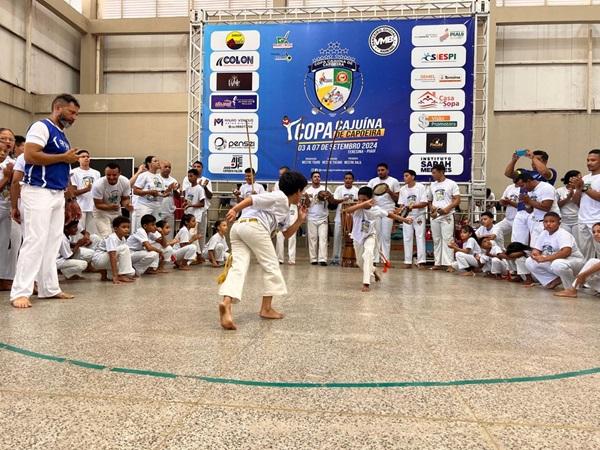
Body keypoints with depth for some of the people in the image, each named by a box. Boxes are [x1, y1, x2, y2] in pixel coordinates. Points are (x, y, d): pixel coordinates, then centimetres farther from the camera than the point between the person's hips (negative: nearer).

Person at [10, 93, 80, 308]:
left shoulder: (62, 135, 19)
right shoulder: (41, 127, -7)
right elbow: (30, 155, -20)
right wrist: (64, 157, -13)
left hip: (58, 194, 9)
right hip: (38, 193, -9)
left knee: (52, 244, 9)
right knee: (34, 242, -11)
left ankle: (49, 288, 15)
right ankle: (20, 292, -6)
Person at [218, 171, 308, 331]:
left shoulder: (285, 210, 35)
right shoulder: (279, 197, 5)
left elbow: (287, 233, 36)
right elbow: (253, 199, -6)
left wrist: (300, 220, 27)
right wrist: (234, 209, -17)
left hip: (238, 228, 9)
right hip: (253, 226, -9)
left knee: (238, 268, -6)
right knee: (271, 265, 5)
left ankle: (226, 303, -29)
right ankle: (266, 308, 11)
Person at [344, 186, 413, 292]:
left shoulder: (376, 209, -15)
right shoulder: (358, 209, -22)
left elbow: (389, 214, 2)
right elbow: (347, 210, -45)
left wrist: (404, 219, 5)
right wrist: (363, 204, -51)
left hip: (370, 236, -2)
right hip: (358, 237, 2)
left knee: (368, 255, -30)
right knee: (360, 262, 17)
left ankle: (366, 283, -29)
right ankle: (373, 271, 50)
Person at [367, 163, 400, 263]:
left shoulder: (394, 181, 6)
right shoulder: (372, 181, 11)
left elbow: (397, 199, 5)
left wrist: (389, 191, -10)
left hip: (388, 211, -2)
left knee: (386, 236, -3)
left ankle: (386, 259, 1)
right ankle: (375, 259, 6)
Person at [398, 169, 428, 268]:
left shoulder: (421, 187, -7)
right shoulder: (402, 189, 5)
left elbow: (424, 203, -12)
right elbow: (401, 204, 6)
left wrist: (413, 206, -25)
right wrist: (403, 208, -16)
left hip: (419, 216, -4)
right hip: (407, 216, 4)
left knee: (420, 237, -5)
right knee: (407, 238, 4)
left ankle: (421, 261, -4)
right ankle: (408, 261, 9)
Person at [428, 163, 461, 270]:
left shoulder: (451, 184, 0)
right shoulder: (432, 185, 15)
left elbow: (457, 200, -5)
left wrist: (447, 209, -18)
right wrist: (431, 208, -3)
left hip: (447, 216, -5)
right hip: (435, 216, 5)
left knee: (447, 239, -8)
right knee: (436, 240, 7)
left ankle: (448, 263, -7)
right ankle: (437, 263, 12)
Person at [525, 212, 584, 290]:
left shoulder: (563, 234, -20)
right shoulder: (543, 234, 3)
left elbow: (566, 252, -37)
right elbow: (536, 250, 6)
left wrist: (545, 258, -39)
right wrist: (535, 254, -21)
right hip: (553, 261, 8)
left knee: (558, 264, -42)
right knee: (529, 262, -5)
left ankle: (572, 287, -16)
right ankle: (554, 280, 0)